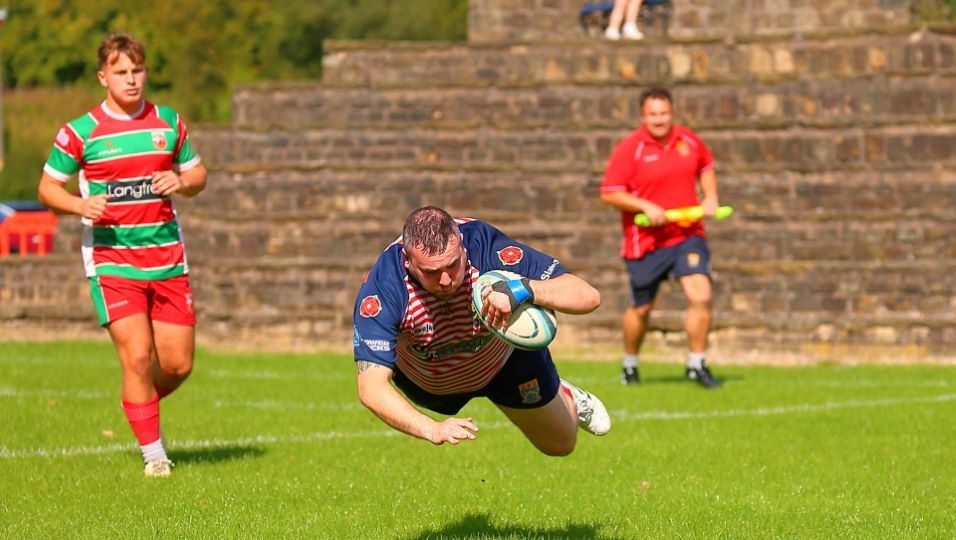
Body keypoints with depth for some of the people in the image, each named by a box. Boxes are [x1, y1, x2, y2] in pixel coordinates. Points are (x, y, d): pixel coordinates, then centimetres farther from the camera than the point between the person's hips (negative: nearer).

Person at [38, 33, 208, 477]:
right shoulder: (80, 132, -4)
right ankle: (153, 452, 0)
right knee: (137, 355, -15)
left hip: (167, 258, 4)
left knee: (178, 364, 3)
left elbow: (197, 174, 18)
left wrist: (181, 182, -7)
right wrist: (80, 205, -18)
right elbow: (48, 187, 3)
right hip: (111, 260, -4)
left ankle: (139, 405, 35)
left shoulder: (169, 123, 7)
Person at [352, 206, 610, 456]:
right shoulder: (382, 288, -42)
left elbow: (588, 296, -42)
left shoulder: (485, 247, -41)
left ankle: (567, 397, 49)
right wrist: (432, 429, -62)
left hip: (506, 360, 0)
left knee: (560, 444, 17)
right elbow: (371, 387, -46)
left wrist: (523, 289, -62)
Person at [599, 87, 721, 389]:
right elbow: (609, 193, -11)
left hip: (687, 235, 3)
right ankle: (630, 365, 34)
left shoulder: (689, 141, 3)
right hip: (646, 242, -3)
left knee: (701, 296, -14)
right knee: (641, 309, 10)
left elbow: (706, 166, 23)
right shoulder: (629, 149, -11)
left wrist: (710, 197, 7)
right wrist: (645, 206, -21)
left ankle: (696, 365, -1)